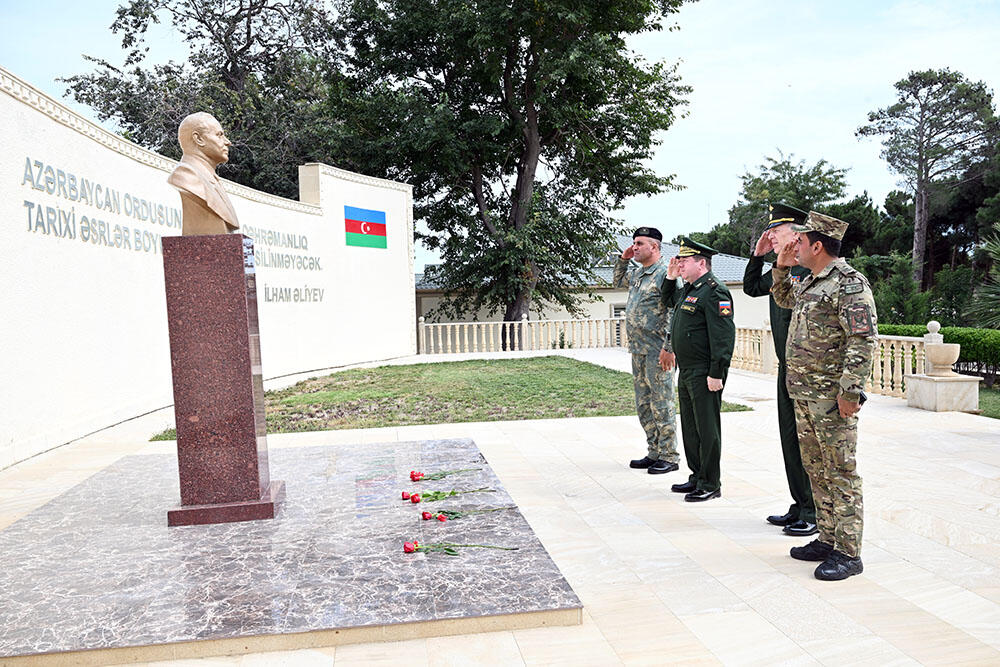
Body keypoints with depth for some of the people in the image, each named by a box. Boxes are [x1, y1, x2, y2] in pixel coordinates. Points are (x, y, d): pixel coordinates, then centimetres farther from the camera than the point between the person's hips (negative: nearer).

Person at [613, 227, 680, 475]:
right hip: (638, 351, 9)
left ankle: (668, 457, 7)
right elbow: (618, 281, 35)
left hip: (657, 352, -9)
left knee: (661, 404, -2)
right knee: (644, 405, 13)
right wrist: (623, 259, 18)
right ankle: (654, 453, 24)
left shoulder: (665, 274, -12)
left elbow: (675, 314, -17)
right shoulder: (636, 272, 14)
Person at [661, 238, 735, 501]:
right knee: (690, 427, 16)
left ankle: (710, 485, 8)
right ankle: (697, 477, 28)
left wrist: (716, 374, -23)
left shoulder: (714, 292, -16)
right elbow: (670, 301, 37)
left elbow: (724, 336, -21)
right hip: (686, 371, 10)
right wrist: (670, 277, 20)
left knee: (707, 429, -1)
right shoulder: (689, 289, 14)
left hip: (704, 375, -10)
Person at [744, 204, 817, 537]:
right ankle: (800, 506, 26)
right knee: (790, 437, 14)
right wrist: (757, 255, 17)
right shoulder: (780, 270, 12)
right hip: (787, 370, 9)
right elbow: (751, 288, 28)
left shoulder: (811, 269, -15)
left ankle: (815, 514, 10)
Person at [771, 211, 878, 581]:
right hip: (804, 394, 10)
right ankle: (827, 539, 26)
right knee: (816, 469, 15)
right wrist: (781, 268, 19)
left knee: (840, 472, -3)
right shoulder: (810, 283, 14)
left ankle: (848, 553, 5)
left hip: (833, 397, -10)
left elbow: (864, 340, -20)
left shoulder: (849, 283, -14)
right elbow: (784, 299, 36)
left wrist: (850, 391, -23)